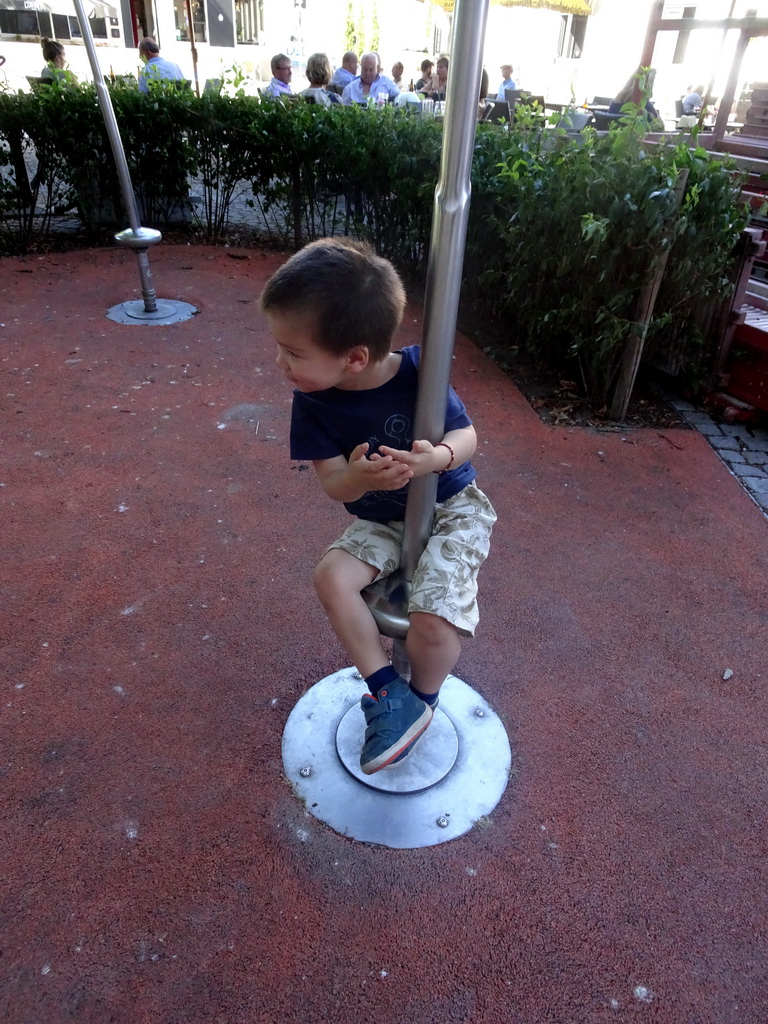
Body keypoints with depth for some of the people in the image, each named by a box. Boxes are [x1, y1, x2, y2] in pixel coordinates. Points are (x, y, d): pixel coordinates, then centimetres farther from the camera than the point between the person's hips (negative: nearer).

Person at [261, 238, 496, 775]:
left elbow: (467, 435, -14)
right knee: (332, 576, -22)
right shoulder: (315, 401, -14)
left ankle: (423, 699, 13)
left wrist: (437, 457, -38)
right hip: (381, 520, 4)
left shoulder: (416, 371, -22)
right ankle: (389, 694, -5)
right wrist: (357, 477, -38)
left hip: (452, 508, -3)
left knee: (433, 619, -22)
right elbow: (334, 485, -13)